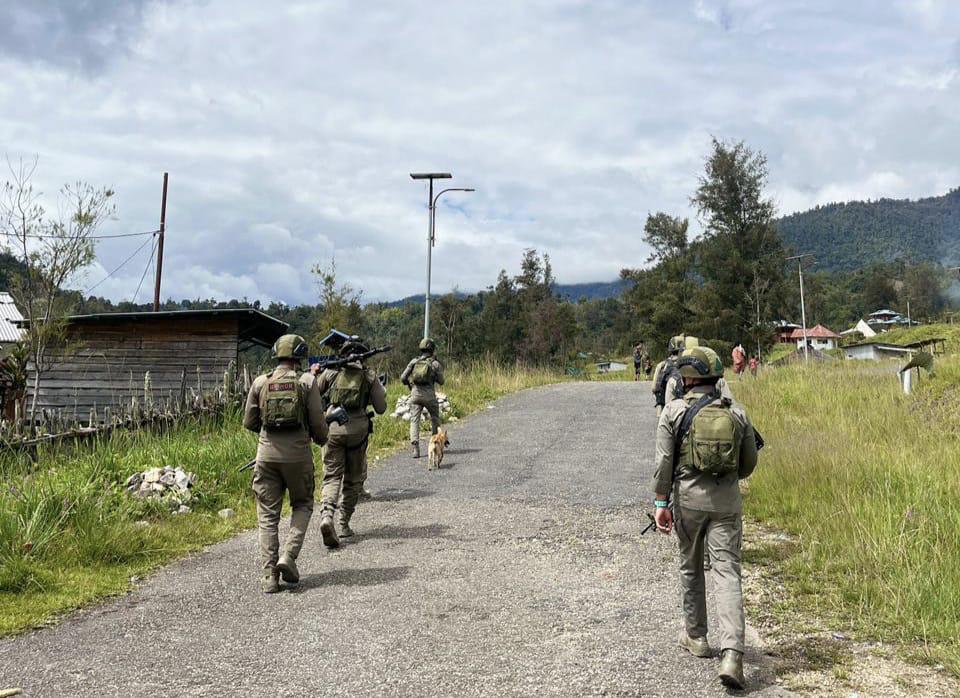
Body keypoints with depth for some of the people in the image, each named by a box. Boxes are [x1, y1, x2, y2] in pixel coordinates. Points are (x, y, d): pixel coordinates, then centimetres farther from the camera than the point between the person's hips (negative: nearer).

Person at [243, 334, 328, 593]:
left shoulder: (260, 382, 3)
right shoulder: (306, 381, -4)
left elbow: (249, 421, 8)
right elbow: (317, 421, -4)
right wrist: (321, 438, 17)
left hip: (267, 453, 2)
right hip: (298, 453, -2)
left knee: (268, 516, 8)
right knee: (303, 505, 19)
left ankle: (270, 575, 4)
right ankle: (289, 555, 1)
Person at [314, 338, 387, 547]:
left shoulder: (331, 372, 5)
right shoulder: (369, 376, 4)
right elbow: (381, 408, 6)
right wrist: (379, 389, 24)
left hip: (332, 428, 0)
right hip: (358, 430, 0)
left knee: (331, 476, 2)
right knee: (353, 479, 15)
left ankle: (327, 515, -24)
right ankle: (343, 524, 18)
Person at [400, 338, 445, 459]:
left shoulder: (414, 361, 7)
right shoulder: (435, 363, 1)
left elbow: (403, 378, 5)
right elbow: (441, 381, 6)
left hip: (415, 393, 1)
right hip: (429, 394, -1)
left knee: (414, 420, 0)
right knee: (435, 418, 20)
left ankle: (414, 448, -13)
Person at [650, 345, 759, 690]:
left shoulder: (674, 411, -5)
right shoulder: (736, 412, 4)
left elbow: (664, 461, -9)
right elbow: (749, 462, 11)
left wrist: (661, 502, -5)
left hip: (688, 497, -1)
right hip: (727, 500, 1)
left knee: (690, 568, 18)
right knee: (727, 573, -2)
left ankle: (695, 637, 32)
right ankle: (732, 654, -14)